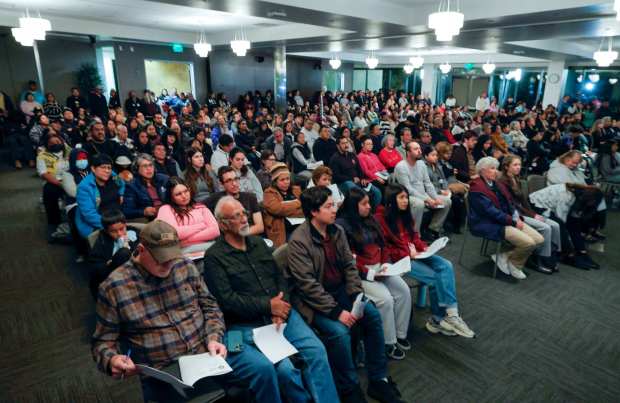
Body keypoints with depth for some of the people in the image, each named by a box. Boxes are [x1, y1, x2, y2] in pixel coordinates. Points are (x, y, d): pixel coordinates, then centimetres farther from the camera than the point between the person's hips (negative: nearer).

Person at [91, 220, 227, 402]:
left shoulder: (185, 266, 4)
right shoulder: (113, 286, -5)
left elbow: (209, 306, 10)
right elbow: (104, 340, 2)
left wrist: (214, 338, -6)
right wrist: (111, 360, -19)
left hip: (207, 360, 3)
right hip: (163, 378, -3)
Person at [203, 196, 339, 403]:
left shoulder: (258, 243, 15)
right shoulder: (214, 257, -4)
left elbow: (280, 276, 12)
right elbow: (226, 300, -12)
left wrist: (282, 308, -7)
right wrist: (269, 305, -12)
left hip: (281, 314, 5)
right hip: (247, 326, -5)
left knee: (316, 350, -13)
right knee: (285, 370, -22)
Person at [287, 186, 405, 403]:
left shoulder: (337, 231, 0)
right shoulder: (298, 241, -20)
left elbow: (350, 265, 4)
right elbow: (308, 285, -23)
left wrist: (357, 297, -10)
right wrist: (336, 312, -24)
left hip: (340, 291, 7)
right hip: (313, 300, -6)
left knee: (373, 315, -8)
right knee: (339, 331, -26)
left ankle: (378, 380, 9)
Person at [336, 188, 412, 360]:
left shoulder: (370, 219, 11)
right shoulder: (341, 226, -13)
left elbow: (382, 244, 15)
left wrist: (385, 264, -2)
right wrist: (370, 274, -19)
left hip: (379, 268, 7)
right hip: (360, 273, -7)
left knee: (404, 291, -9)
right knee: (385, 299, -22)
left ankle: (400, 334, 8)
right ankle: (388, 343, -3)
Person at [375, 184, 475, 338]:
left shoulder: (405, 214, 12)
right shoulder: (381, 217, -12)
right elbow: (383, 248, -13)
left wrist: (423, 248, 0)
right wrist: (407, 254, -17)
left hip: (414, 253, 7)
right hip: (398, 258, -7)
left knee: (446, 266, -15)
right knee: (433, 277, -20)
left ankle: (451, 313, -16)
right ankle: (438, 318, -3)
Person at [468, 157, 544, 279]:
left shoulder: (497, 184, 16)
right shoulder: (477, 189, -13)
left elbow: (509, 203, 15)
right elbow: (491, 212, -19)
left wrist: (517, 218, -4)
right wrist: (513, 222, -16)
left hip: (507, 220, 9)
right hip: (490, 225, -9)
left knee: (539, 239, -4)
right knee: (528, 242, -22)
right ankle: (508, 259, 4)